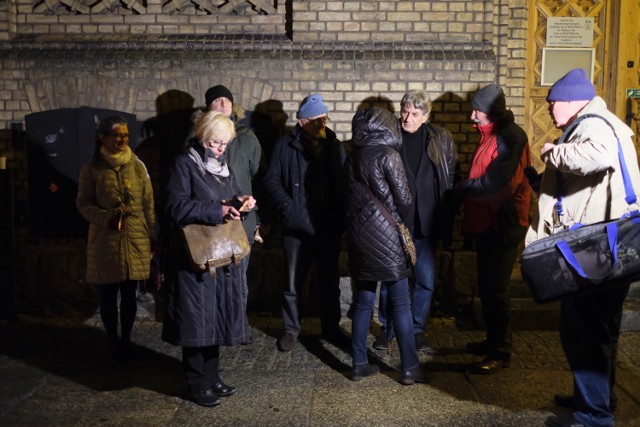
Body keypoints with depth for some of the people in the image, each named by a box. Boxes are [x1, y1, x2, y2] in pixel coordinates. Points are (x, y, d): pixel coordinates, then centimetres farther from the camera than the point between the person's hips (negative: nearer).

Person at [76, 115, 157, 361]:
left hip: (136, 240, 2)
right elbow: (83, 204, 1)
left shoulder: (137, 166, 3)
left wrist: (154, 236, 5)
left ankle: (126, 340, 25)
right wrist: (107, 218, -17)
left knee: (129, 294, 10)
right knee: (108, 295, 7)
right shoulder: (92, 169, -2)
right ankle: (113, 341, 23)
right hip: (105, 241, -1)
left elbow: (148, 204, 5)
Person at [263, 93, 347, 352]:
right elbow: (272, 180, -2)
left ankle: (331, 328, 28)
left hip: (329, 228, 3)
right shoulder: (286, 145, -1)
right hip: (297, 227, -3)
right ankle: (291, 329, 22)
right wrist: (288, 209, -13)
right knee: (293, 282, 6)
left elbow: (344, 182, 7)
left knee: (330, 281, 13)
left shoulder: (334, 145, 8)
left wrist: (341, 216, -4)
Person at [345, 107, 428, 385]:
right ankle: (409, 368, 6)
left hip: (358, 235, 6)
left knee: (363, 302, 13)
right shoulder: (387, 154, -8)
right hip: (385, 236, -6)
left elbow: (351, 196, 11)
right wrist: (399, 217, 11)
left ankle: (359, 364, 17)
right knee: (401, 305, 1)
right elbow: (404, 199, -7)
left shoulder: (352, 157, 10)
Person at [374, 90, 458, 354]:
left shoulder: (442, 140, 2)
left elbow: (452, 180, 6)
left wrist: (447, 221, 2)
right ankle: (387, 329, 25)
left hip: (426, 224, 2)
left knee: (426, 281, 9)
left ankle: (417, 330, 25)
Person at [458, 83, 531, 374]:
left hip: (502, 225, -9)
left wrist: (464, 187, -7)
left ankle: (500, 352, 5)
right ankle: (493, 341, 28)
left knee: (496, 289, -4)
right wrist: (470, 222, 12)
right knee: (487, 287, 16)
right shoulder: (489, 136, 15)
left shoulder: (511, 137, -15)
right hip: (485, 222, 9)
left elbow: (495, 181, -24)